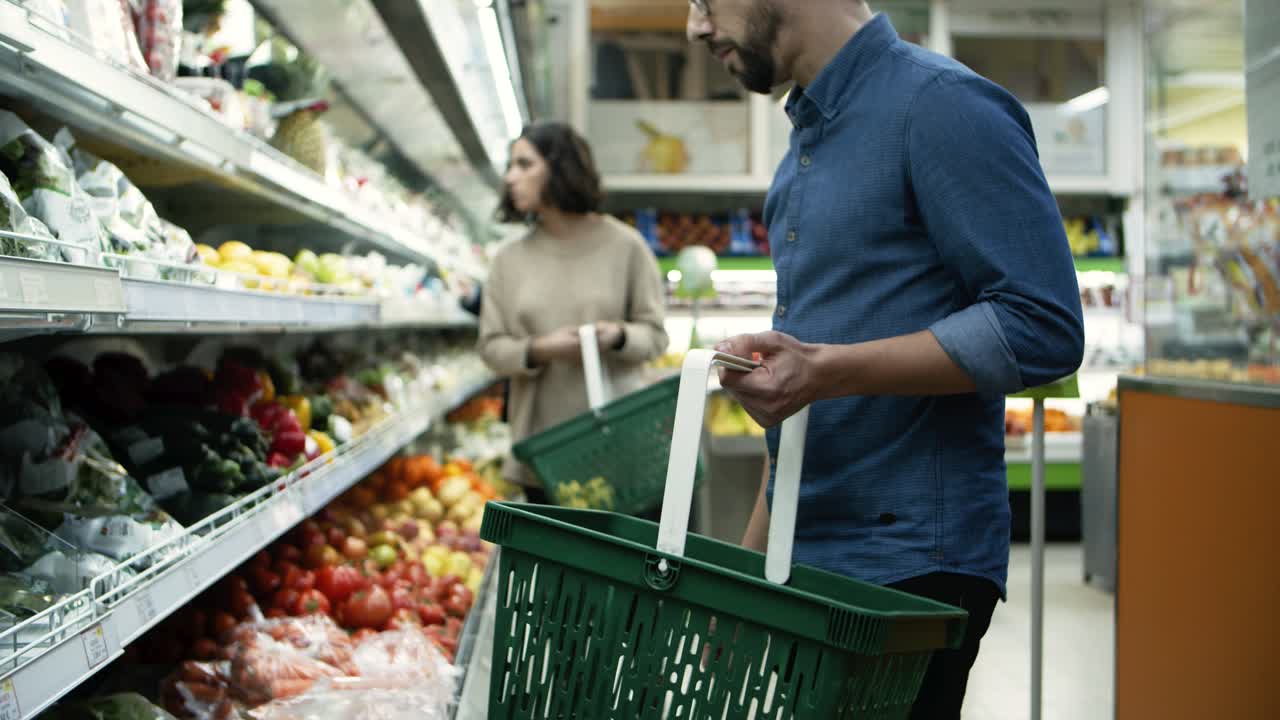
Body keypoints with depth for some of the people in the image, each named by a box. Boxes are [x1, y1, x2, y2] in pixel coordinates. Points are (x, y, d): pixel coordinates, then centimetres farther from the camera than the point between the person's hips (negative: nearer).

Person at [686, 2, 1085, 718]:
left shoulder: (943, 105, -11)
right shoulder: (808, 137, 16)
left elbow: (1042, 327, -19)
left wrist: (826, 371, -24)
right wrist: (750, 561, 20)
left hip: (909, 568, -8)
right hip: (803, 563, 8)